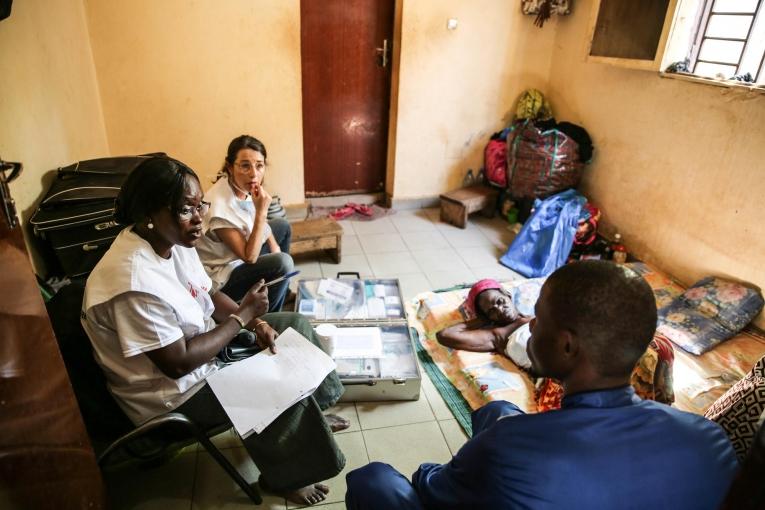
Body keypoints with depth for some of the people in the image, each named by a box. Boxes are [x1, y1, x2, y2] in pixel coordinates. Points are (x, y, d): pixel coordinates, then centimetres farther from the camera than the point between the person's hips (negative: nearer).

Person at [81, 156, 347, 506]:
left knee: (297, 325, 6)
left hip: (201, 341, 9)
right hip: (175, 391, -9)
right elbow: (179, 363, -28)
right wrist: (243, 315, -21)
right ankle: (283, 477, 13)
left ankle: (314, 418, 26)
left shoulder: (172, 239, -7)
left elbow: (208, 295, 6)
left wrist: (255, 322, -10)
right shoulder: (134, 283, -34)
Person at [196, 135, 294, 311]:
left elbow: (259, 222, 11)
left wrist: (274, 246, 2)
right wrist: (261, 211, -34)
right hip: (220, 278, -9)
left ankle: (280, 291, 33)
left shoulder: (244, 187, -11)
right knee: (282, 263, -27)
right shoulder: (219, 206, -34)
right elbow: (250, 257, -28)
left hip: (240, 257, 9)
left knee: (283, 226, 18)